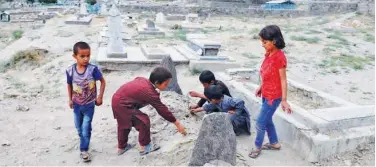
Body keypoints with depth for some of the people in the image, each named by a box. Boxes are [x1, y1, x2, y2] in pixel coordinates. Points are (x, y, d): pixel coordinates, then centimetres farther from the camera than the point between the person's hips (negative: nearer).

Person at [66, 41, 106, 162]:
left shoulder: (93, 69, -23)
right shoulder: (70, 70, -16)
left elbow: (103, 82, -10)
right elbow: (69, 85, 2)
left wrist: (100, 97, -9)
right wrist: (70, 99, 4)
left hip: (89, 105, -3)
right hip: (77, 104, 3)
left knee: (86, 128, 0)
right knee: (79, 127, 21)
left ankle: (84, 150, 18)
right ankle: (84, 141, 48)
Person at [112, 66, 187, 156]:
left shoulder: (143, 80, -2)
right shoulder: (150, 93, -24)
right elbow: (162, 110, -20)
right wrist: (177, 123, -13)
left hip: (117, 99, 10)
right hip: (122, 104, -10)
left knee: (124, 124, 26)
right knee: (143, 121, -4)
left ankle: (121, 147, 43)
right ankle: (145, 147, 11)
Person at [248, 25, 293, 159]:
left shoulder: (279, 57, -23)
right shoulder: (268, 54, 1)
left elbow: (283, 80, -20)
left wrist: (284, 100, -17)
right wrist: (261, 87, 20)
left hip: (273, 96, -8)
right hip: (266, 94, 8)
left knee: (260, 123, 3)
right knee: (267, 120, 21)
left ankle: (258, 146, 24)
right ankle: (274, 143, 40)